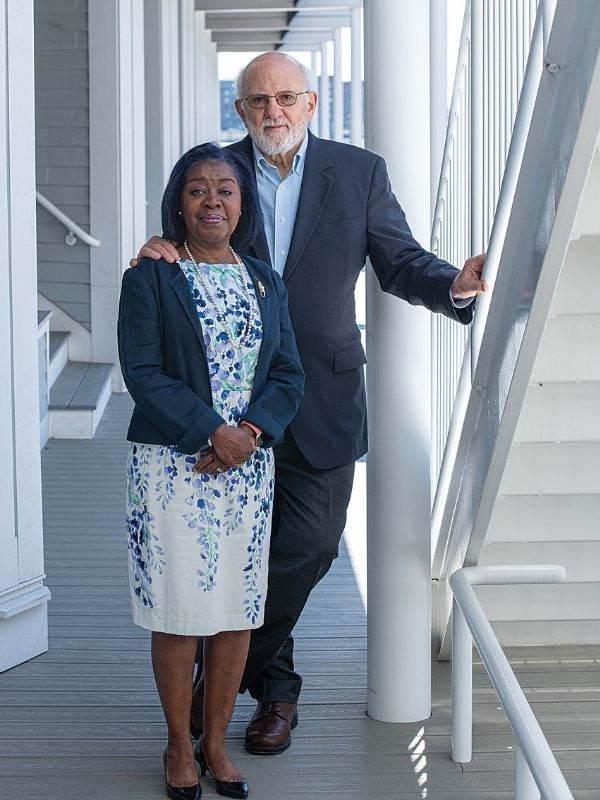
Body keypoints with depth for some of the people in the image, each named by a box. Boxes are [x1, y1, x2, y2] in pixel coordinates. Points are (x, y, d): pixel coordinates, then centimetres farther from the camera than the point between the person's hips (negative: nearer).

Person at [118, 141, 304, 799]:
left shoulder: (266, 283, 12)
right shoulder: (150, 277, -1)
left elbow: (288, 375, 7)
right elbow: (143, 373, -10)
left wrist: (250, 431, -11)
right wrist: (212, 432, -17)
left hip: (247, 466, 4)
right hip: (171, 467, -4)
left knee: (238, 608, 6)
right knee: (178, 610, 0)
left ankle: (215, 740, 21)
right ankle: (179, 746, 17)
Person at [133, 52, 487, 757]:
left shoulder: (360, 172, 3)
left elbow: (400, 263, 3)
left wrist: (452, 285, -17)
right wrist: (162, 251, -19)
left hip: (321, 399, 0)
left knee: (308, 545, 2)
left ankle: (230, 672, 25)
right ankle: (274, 685, 29)